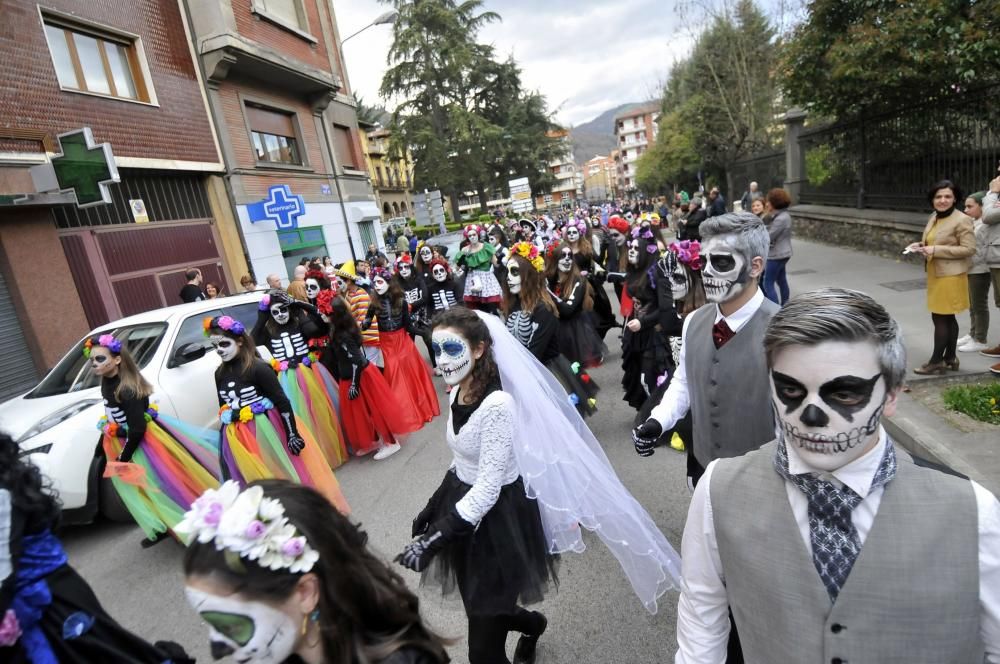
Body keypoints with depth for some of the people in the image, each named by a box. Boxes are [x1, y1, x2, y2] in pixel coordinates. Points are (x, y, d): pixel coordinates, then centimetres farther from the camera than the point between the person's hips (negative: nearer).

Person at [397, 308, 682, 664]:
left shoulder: (497, 403, -27)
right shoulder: (459, 392, -1)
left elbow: (487, 489, -26)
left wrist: (435, 539, -26)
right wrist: (432, 508, 13)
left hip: (498, 517, -8)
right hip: (466, 508, 8)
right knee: (480, 611, 26)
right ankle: (532, 625, 56)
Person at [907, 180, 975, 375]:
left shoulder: (962, 220, -13)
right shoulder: (934, 218, 12)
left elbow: (969, 249, -17)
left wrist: (935, 250, -22)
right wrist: (921, 246, 4)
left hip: (950, 276, -8)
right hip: (935, 274, 8)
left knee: (940, 317, -5)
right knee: (947, 317, 15)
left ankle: (937, 361, 3)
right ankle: (950, 358, 24)